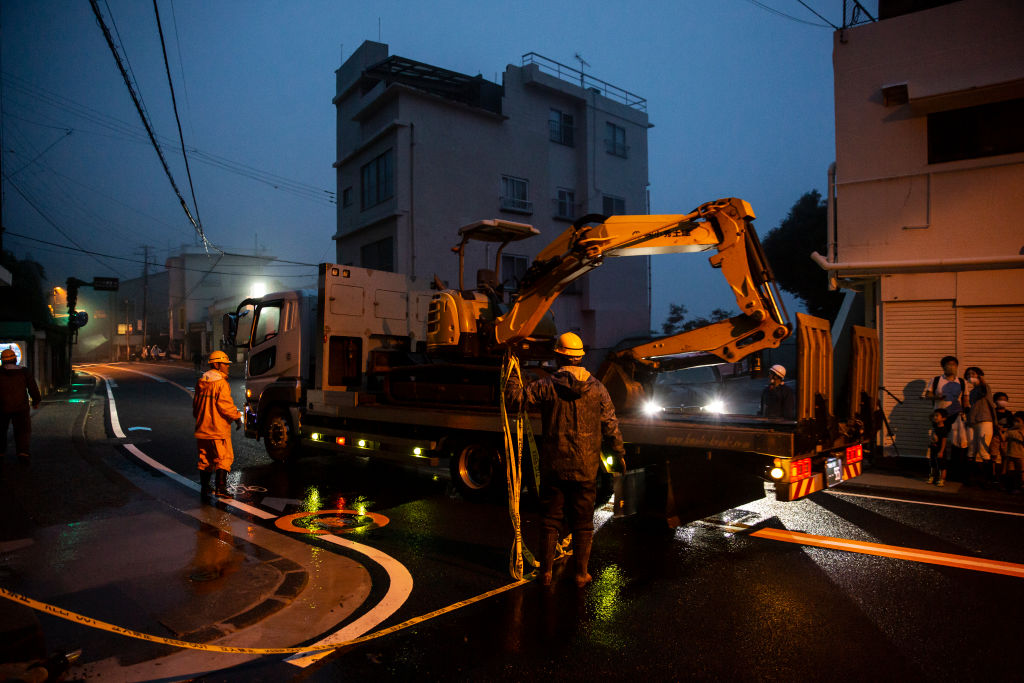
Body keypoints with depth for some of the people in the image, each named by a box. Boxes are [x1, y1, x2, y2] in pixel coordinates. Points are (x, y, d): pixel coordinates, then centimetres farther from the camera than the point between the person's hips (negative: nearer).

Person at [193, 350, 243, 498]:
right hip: (218, 429, -8)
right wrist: (237, 417, -8)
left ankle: (204, 488, 21)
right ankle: (220, 488, -6)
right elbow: (225, 405, -19)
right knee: (224, 458, -1)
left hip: (202, 428, 8)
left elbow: (195, 404, 19)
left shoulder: (201, 383, 11)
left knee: (204, 459, 15)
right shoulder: (220, 383, -15)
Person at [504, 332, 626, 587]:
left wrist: (511, 376, 14)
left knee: (551, 519, 11)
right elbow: (610, 425, 2)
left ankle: (546, 571, 18)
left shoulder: (548, 386, -7)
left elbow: (518, 396, -5)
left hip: (554, 466, 0)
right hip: (586, 468, 1)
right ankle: (581, 574, 17)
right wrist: (619, 452, 17)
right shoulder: (597, 388, -1)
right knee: (583, 523, 11)